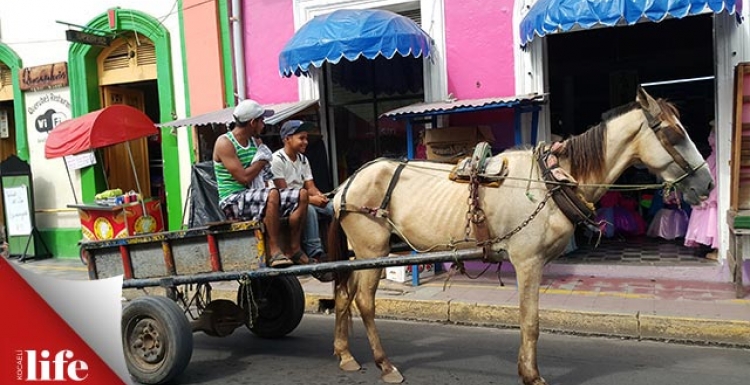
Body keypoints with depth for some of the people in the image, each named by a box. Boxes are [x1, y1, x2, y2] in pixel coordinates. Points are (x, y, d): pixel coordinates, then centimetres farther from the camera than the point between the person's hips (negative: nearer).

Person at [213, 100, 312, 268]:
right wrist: (262, 159, -5)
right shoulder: (224, 143, -10)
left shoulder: (256, 142, 15)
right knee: (272, 194, -36)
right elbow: (244, 177, -19)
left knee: (301, 195, -5)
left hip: (253, 195, 8)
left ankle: (295, 249, -8)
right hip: (232, 202, -8)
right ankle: (274, 252, -34)